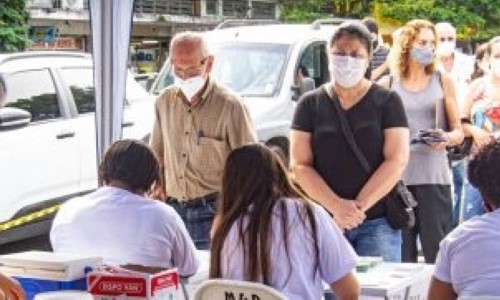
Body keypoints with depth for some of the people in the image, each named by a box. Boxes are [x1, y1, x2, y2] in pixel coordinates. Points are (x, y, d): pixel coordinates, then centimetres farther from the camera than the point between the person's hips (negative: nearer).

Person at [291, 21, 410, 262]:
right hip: (322, 220, 1)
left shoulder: (386, 101, 5)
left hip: (377, 222, -1)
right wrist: (337, 206, -13)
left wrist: (359, 205, -14)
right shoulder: (310, 104, 8)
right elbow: (299, 166, 1)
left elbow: (397, 160, -4)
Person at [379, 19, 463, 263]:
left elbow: (458, 132, 10)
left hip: (434, 176, 0)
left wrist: (446, 139, -11)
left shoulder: (443, 81, 10)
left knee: (437, 251, -4)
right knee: (400, 254, 1)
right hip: (397, 176, 0)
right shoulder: (388, 84, 8)